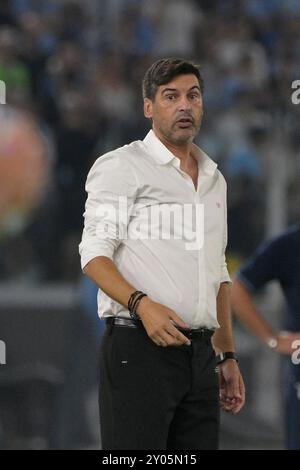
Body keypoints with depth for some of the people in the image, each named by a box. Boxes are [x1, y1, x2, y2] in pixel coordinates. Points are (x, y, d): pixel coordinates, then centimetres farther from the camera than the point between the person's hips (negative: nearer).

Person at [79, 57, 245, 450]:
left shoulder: (214, 180, 21)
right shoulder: (121, 167, -1)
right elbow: (94, 255, -9)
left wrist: (228, 357, 19)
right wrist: (142, 305, -25)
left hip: (199, 354, 7)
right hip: (139, 346, -7)